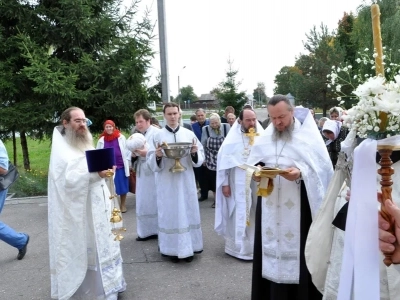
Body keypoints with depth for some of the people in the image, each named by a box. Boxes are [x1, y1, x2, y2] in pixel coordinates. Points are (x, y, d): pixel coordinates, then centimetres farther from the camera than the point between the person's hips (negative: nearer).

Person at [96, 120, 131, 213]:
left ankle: (123, 205, 21)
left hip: (121, 166, -1)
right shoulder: (102, 140, 4)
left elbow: (127, 150, 4)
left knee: (122, 186, 6)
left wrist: (128, 163, 0)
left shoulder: (121, 137, 0)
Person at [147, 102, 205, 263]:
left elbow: (200, 158, 3)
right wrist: (157, 156, -22)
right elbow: (151, 163, -2)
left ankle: (188, 248, 23)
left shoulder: (189, 134, 4)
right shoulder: (157, 136, 0)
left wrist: (195, 153, -17)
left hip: (186, 181, 2)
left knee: (188, 213, 9)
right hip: (166, 182, -1)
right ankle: (173, 249, 17)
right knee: (170, 214, 5)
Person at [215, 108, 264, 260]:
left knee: (256, 214, 12)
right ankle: (240, 246, 18)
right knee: (240, 214, 5)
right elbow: (223, 160, -4)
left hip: (258, 183, 3)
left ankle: (256, 244, 28)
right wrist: (225, 183, -6)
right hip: (238, 185, -2)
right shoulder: (233, 138, -5)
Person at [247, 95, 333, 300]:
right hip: (270, 204, 4)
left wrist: (301, 172, -25)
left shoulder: (308, 134, -4)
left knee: (297, 250, 0)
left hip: (299, 204, -4)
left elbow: (321, 166, -9)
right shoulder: (264, 138, 11)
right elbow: (252, 164, 12)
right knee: (271, 245, 11)